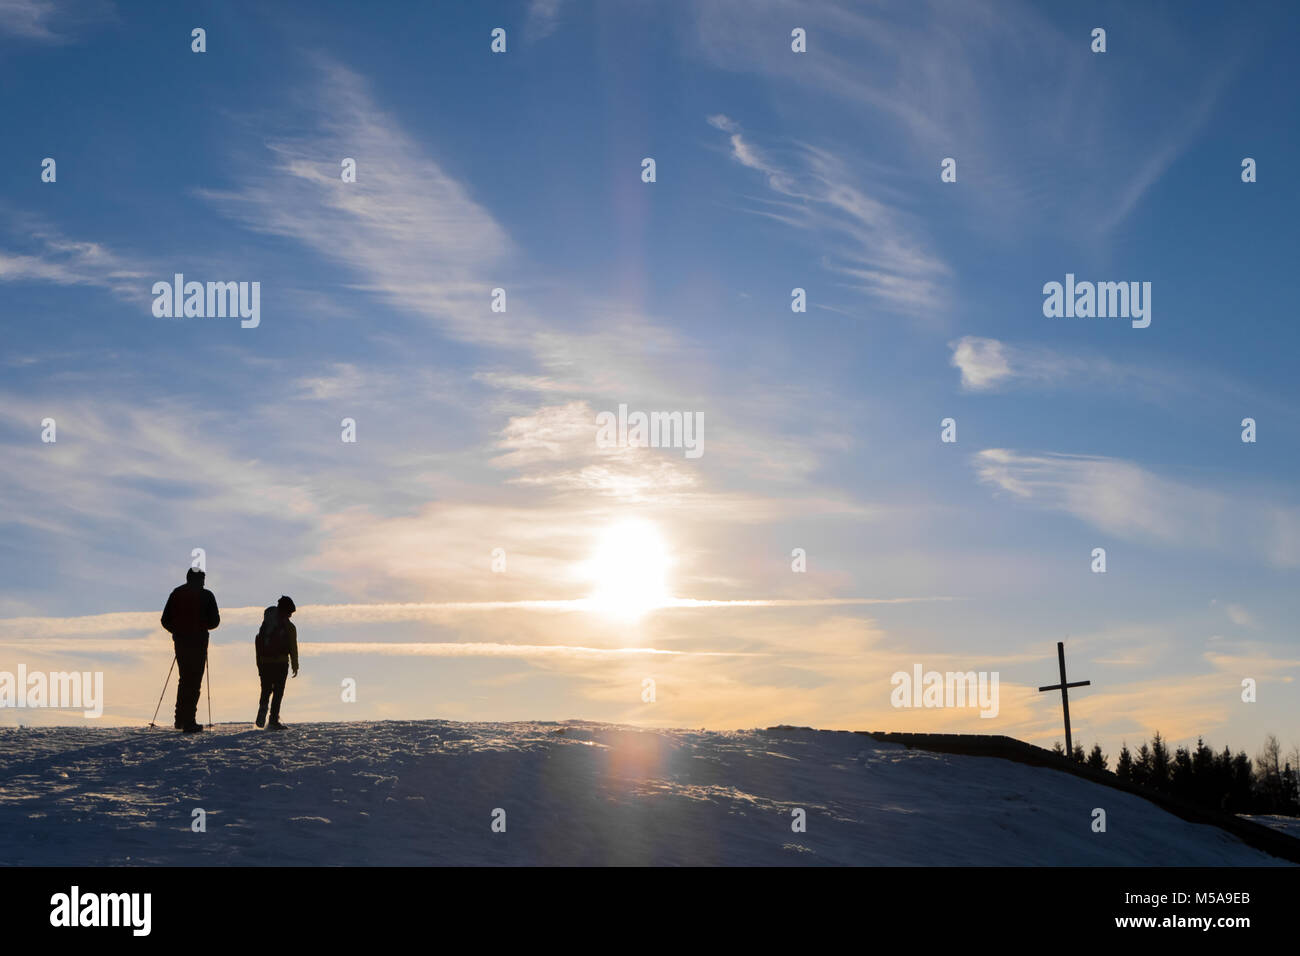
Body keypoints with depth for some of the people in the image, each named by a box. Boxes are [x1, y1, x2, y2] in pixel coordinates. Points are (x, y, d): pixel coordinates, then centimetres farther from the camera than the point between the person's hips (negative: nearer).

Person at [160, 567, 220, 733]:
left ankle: (180, 719, 18)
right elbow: (215, 621, -5)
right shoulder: (206, 595, -3)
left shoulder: (176, 594, 7)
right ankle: (189, 722, -7)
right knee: (195, 681, -1)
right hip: (198, 641, -4)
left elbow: (165, 621, 7)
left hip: (180, 642, 4)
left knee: (184, 678, 19)